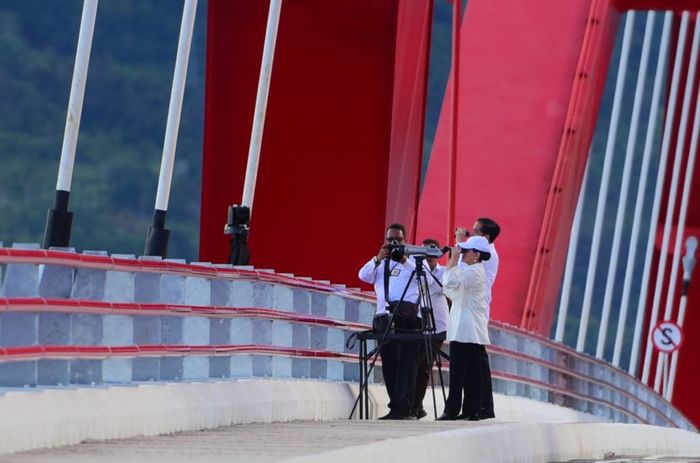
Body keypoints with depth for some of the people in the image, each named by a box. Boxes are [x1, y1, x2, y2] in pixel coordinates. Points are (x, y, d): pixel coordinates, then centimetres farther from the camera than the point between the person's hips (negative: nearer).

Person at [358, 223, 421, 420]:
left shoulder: (414, 259, 13)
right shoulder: (380, 263, 22)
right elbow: (363, 275, 6)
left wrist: (405, 261, -11)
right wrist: (378, 259, -8)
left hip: (408, 316, -4)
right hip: (384, 317, 4)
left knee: (406, 362, -12)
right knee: (389, 363, 0)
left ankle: (405, 407, -18)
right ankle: (395, 407, 2)